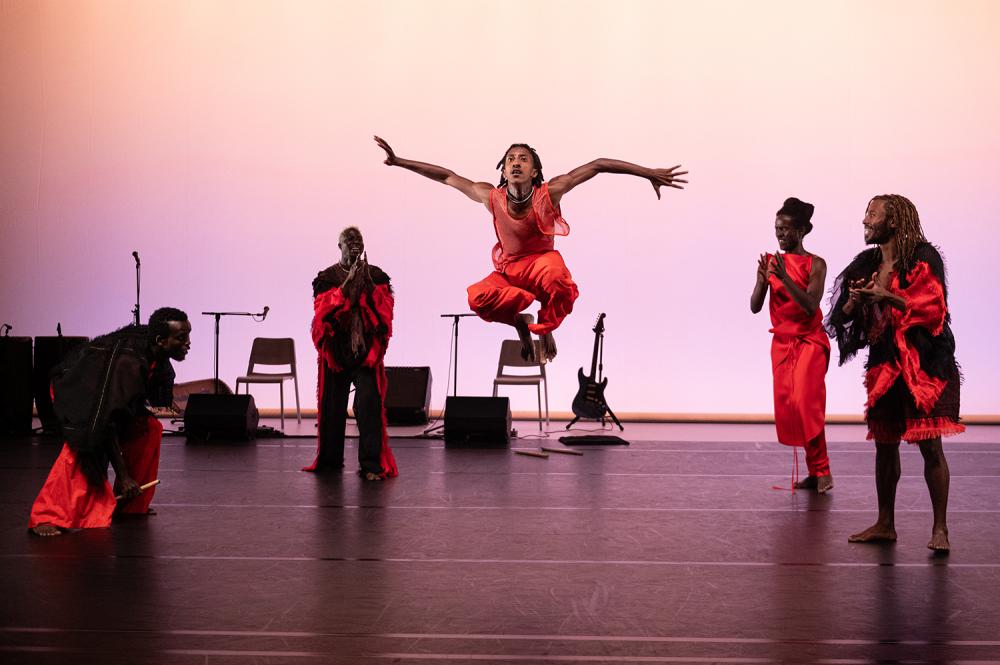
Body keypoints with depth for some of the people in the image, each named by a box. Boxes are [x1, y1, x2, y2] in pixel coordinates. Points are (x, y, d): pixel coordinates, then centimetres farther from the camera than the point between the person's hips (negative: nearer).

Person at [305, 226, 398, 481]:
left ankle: (371, 464, -12)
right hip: (336, 349, 0)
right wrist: (348, 283, -13)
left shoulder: (376, 275, 10)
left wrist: (369, 284, -13)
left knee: (369, 404, -12)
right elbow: (324, 309, -9)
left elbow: (385, 307, -2)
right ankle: (331, 460, 21)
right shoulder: (327, 277, 7)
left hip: (367, 349, 0)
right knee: (333, 405, 5)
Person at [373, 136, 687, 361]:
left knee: (556, 277, -40)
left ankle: (545, 328, -7)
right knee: (477, 297, -31)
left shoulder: (549, 193, -18)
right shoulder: (492, 197, -12)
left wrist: (649, 173, -22)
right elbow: (446, 176, -3)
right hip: (508, 270, 2)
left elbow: (597, 165, -19)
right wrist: (399, 161, -3)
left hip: (541, 261, -1)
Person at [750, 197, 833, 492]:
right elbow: (755, 306, -2)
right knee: (786, 406, 2)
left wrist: (784, 277, -25)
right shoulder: (769, 261, 3)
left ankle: (822, 470, -6)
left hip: (809, 341, -4)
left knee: (804, 403, -16)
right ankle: (814, 471, 12)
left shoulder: (815, 264, -6)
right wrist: (763, 279, -20)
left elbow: (810, 306, -18)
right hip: (781, 343, 4)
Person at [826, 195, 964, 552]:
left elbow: (934, 307, -14)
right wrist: (854, 300, -12)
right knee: (884, 444, 9)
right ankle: (885, 524, 19)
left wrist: (888, 297, -23)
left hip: (924, 361, -6)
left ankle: (940, 528, -1)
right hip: (884, 364, 6)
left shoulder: (923, 257, -5)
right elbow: (843, 315, 10)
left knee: (930, 445, -8)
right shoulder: (866, 263, 11)